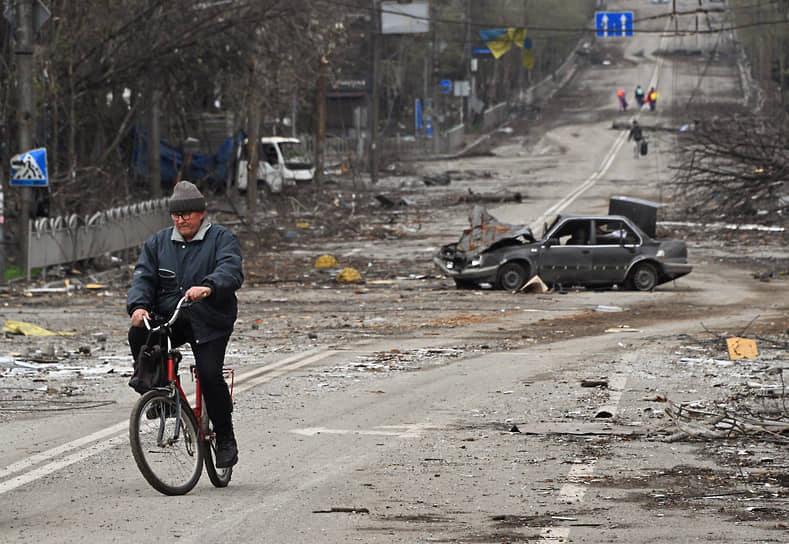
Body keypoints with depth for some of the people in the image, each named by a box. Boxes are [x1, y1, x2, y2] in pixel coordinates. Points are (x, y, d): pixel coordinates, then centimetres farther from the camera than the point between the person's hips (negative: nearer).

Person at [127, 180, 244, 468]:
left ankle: (226, 439, -1)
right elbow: (143, 277, 3)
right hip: (167, 319, 4)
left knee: (210, 374, -19)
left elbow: (231, 271, -19)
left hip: (209, 324, -4)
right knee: (138, 335, -25)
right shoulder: (158, 243, 13)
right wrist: (138, 306, -19)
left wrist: (208, 287, -41)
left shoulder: (222, 239, 0)